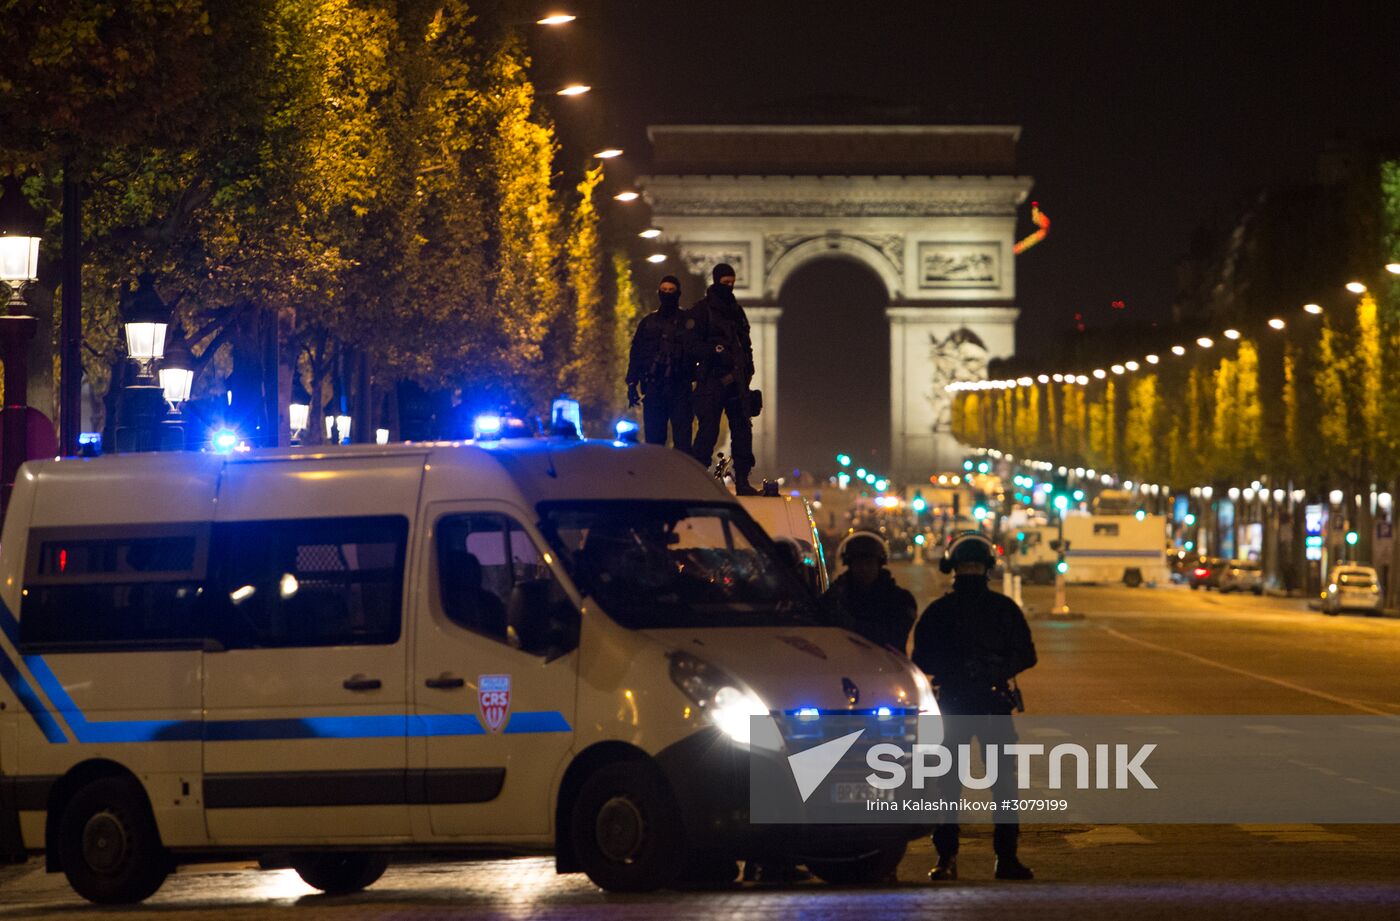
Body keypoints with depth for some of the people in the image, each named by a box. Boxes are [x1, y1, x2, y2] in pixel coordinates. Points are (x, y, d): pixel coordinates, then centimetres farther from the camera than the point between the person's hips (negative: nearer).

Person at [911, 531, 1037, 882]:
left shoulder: (1003, 609, 9)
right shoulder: (939, 612, 9)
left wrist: (998, 669, 0)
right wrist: (956, 669, 0)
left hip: (995, 704, 0)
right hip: (952, 704, 0)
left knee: (1004, 779, 0)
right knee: (948, 782, -2)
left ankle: (1007, 856, 2)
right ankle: (946, 857, -1)